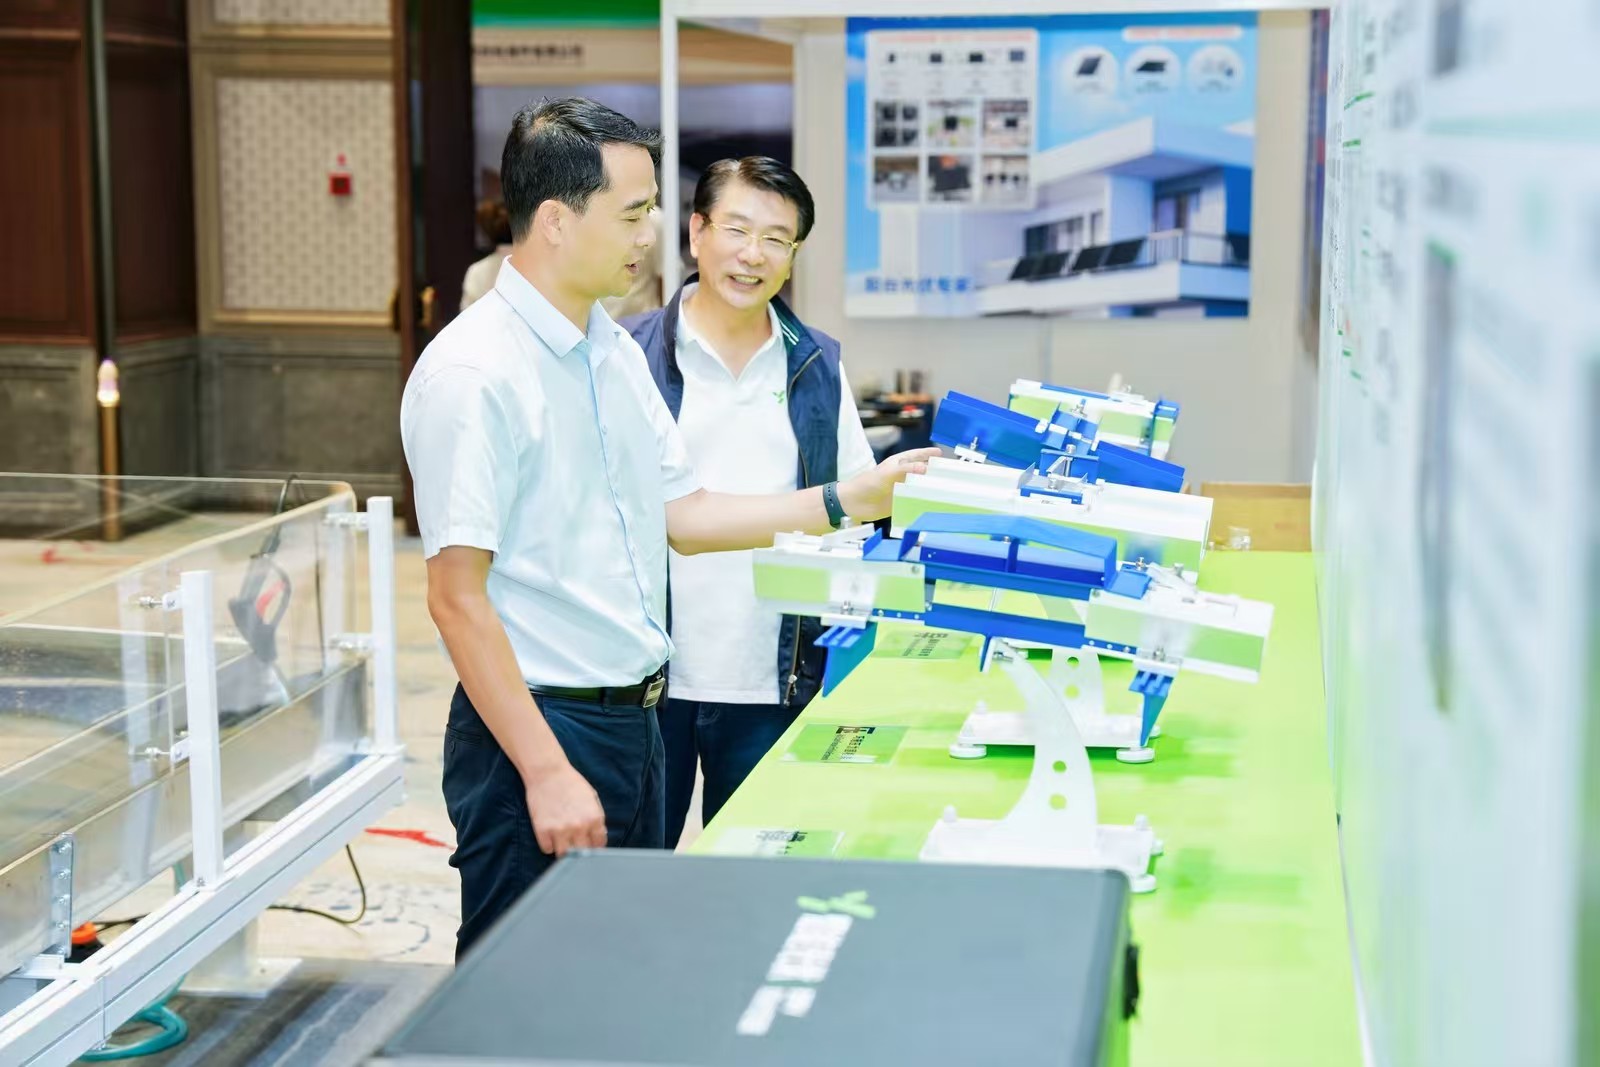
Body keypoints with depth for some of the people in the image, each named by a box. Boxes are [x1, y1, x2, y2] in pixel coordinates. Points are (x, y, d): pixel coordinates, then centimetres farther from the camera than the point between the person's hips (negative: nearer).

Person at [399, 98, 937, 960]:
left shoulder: (616, 352, 10)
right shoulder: (472, 375, -18)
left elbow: (683, 517, 16)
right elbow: (457, 600, -19)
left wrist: (849, 501, 8)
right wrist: (547, 774, -21)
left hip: (633, 718, 8)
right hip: (539, 727, -8)